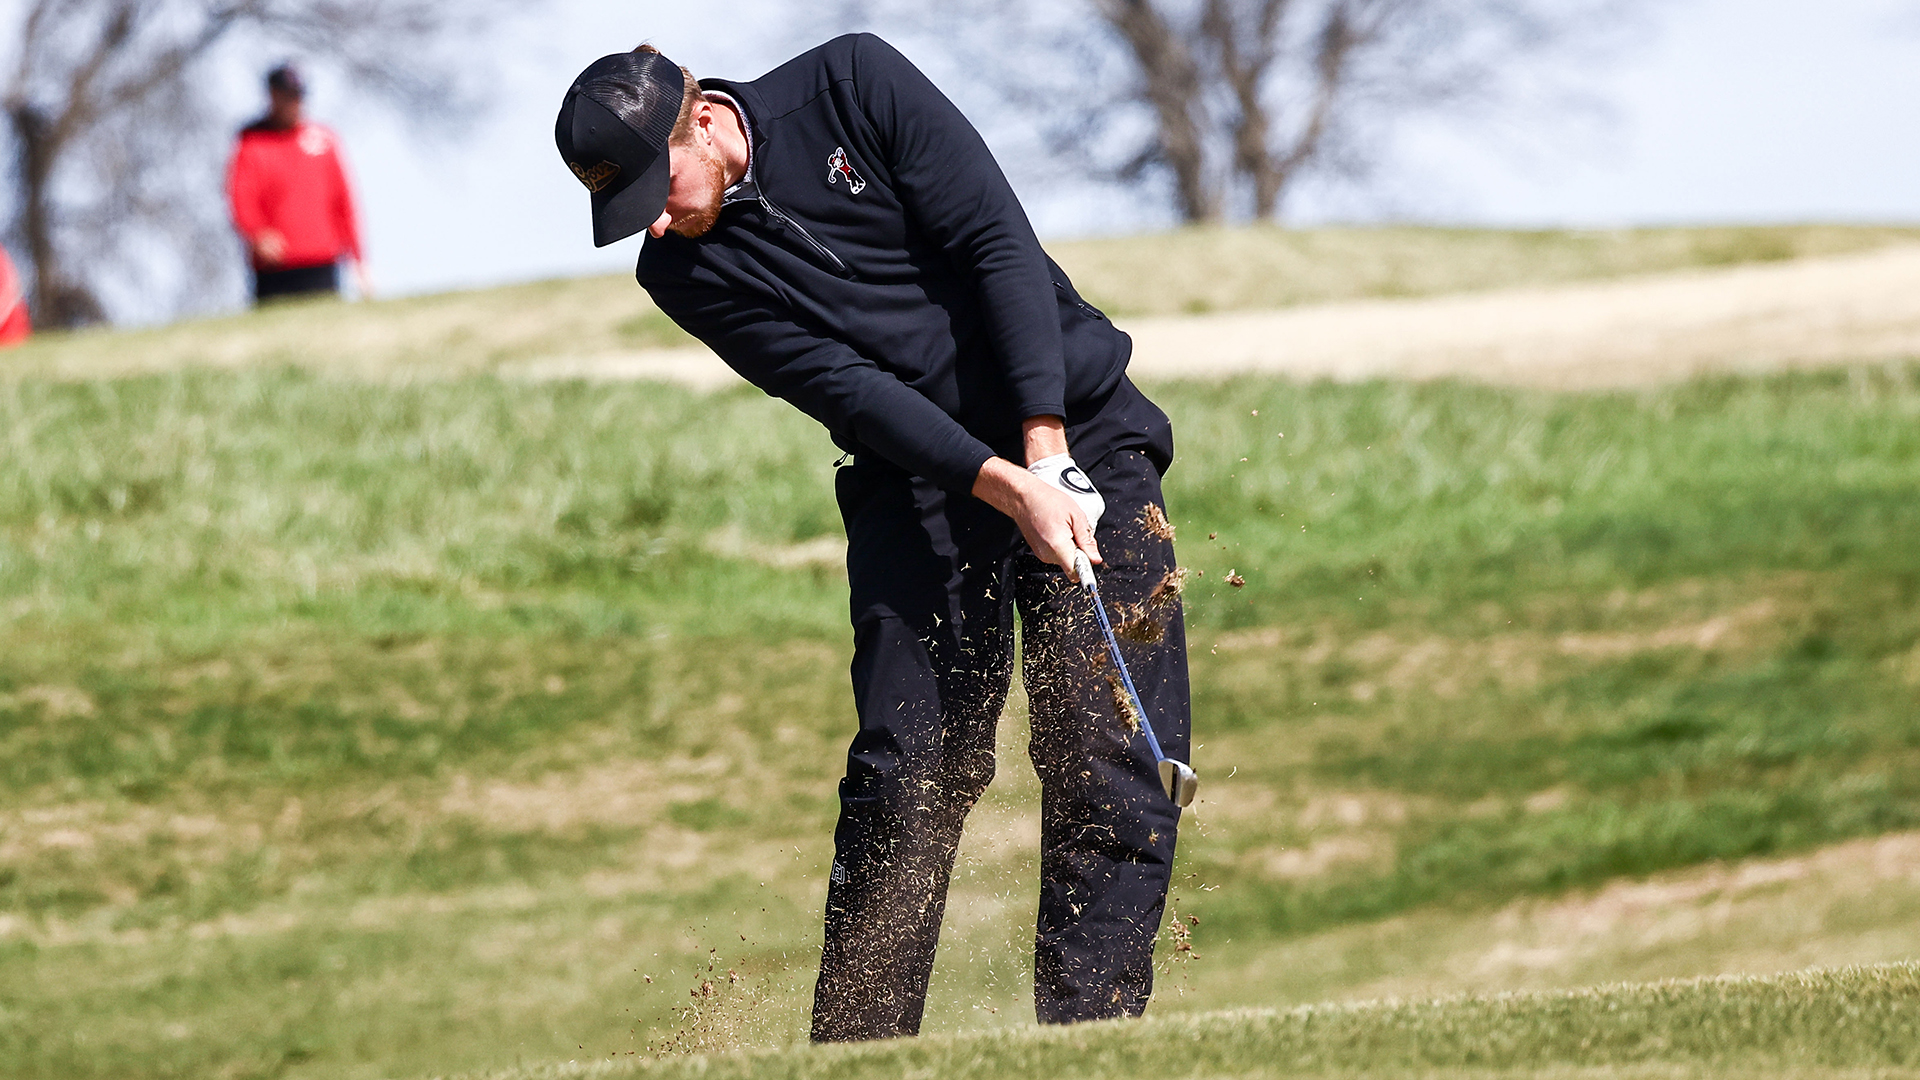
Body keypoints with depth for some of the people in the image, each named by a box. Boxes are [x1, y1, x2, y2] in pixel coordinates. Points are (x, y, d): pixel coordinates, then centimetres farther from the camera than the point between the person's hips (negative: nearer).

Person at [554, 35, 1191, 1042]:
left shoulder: (853, 84, -10)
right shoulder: (686, 270, -5)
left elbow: (999, 243, -13)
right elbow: (843, 385, -15)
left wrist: (1048, 450, -21)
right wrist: (1007, 487, -27)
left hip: (1079, 437, -1)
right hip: (915, 481, 1)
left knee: (1110, 760, -11)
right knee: (905, 767, -11)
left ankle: (1086, 1034, -10)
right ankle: (856, 1053, -6)